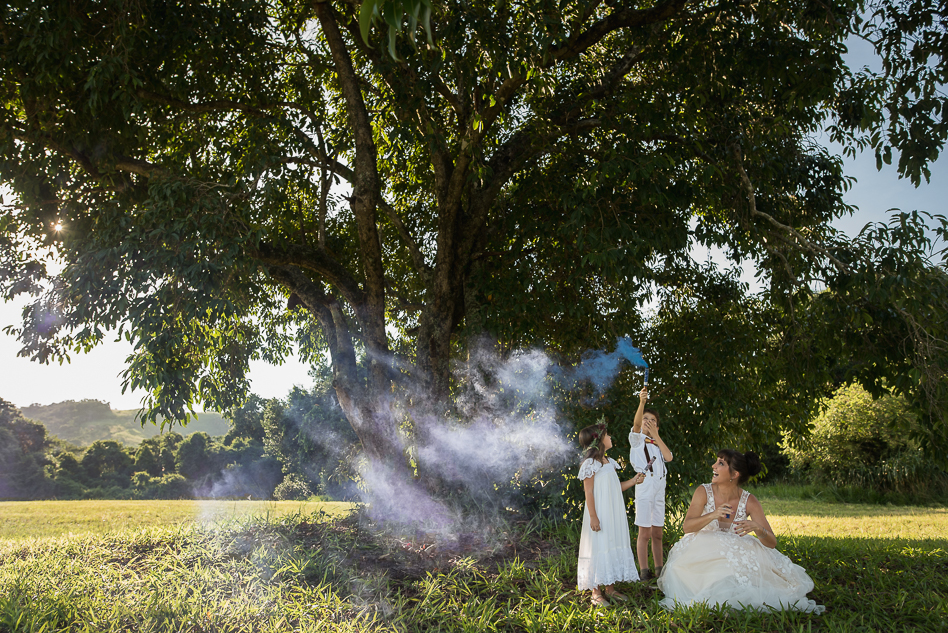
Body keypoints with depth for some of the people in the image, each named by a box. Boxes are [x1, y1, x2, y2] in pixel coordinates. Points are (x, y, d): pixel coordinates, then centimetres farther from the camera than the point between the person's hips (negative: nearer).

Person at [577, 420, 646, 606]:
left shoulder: (609, 462, 13)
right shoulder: (590, 463, -13)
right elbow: (588, 492, -15)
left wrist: (633, 481, 7)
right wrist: (593, 517, -18)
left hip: (614, 514, 9)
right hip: (600, 515, -9)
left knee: (614, 547, 11)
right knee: (599, 549, -4)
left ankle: (609, 587, 22)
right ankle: (596, 592, 4)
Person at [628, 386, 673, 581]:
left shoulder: (657, 443, 20)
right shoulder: (637, 439, 5)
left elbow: (668, 457, -1)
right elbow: (636, 423, -18)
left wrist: (656, 435, -6)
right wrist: (641, 402, -32)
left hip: (659, 487, 6)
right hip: (644, 485, -5)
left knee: (657, 533, 8)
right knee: (645, 532, -7)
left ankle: (659, 569, 14)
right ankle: (644, 570, -4)